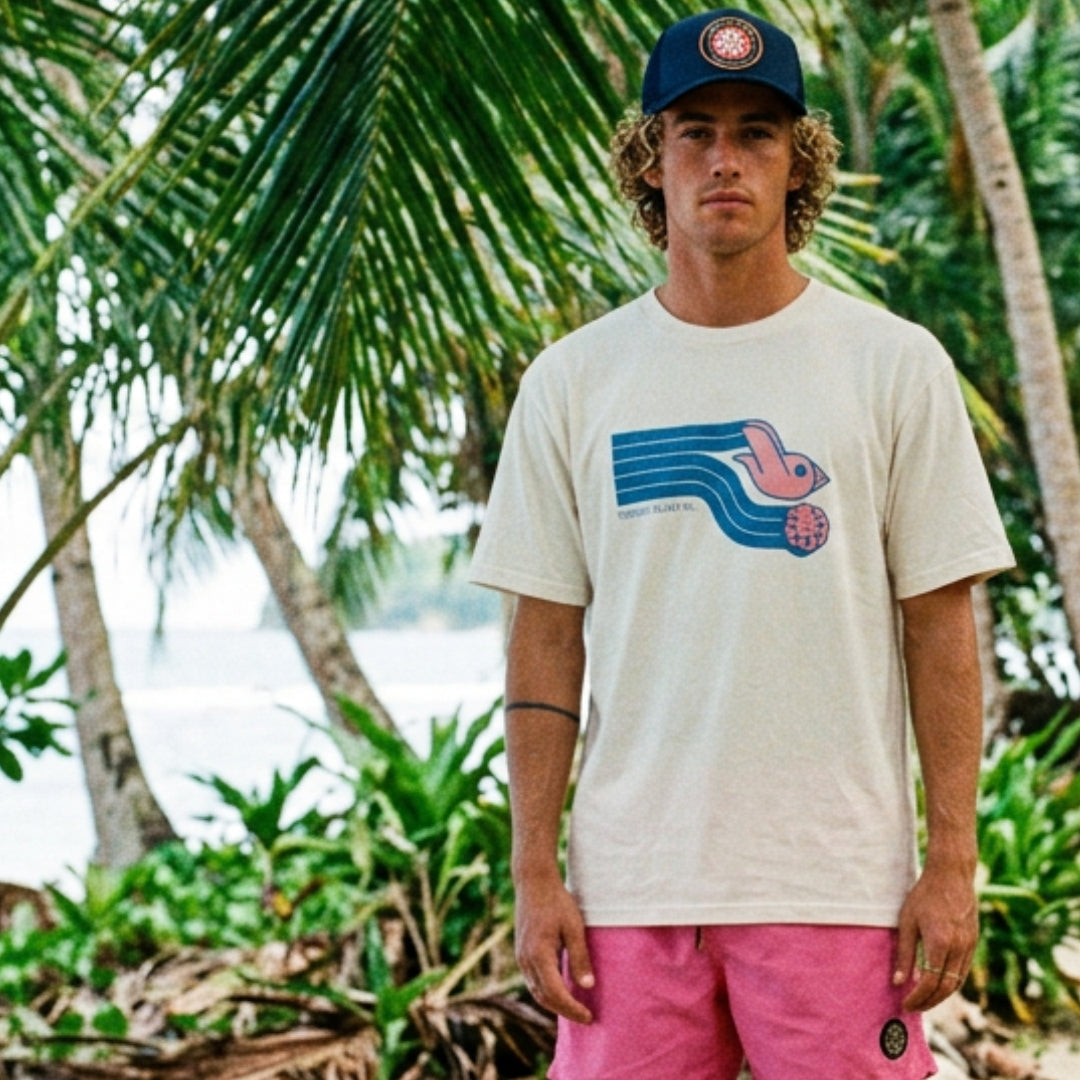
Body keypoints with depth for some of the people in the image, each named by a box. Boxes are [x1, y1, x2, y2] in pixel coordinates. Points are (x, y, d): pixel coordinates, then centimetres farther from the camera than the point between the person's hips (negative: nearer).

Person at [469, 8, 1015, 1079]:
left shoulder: (895, 364, 3)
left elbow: (938, 625, 2)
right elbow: (546, 638, 8)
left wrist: (952, 862, -3)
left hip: (836, 882, -1)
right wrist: (535, 871, 3)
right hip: (630, 882, 2)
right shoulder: (571, 380, 7)